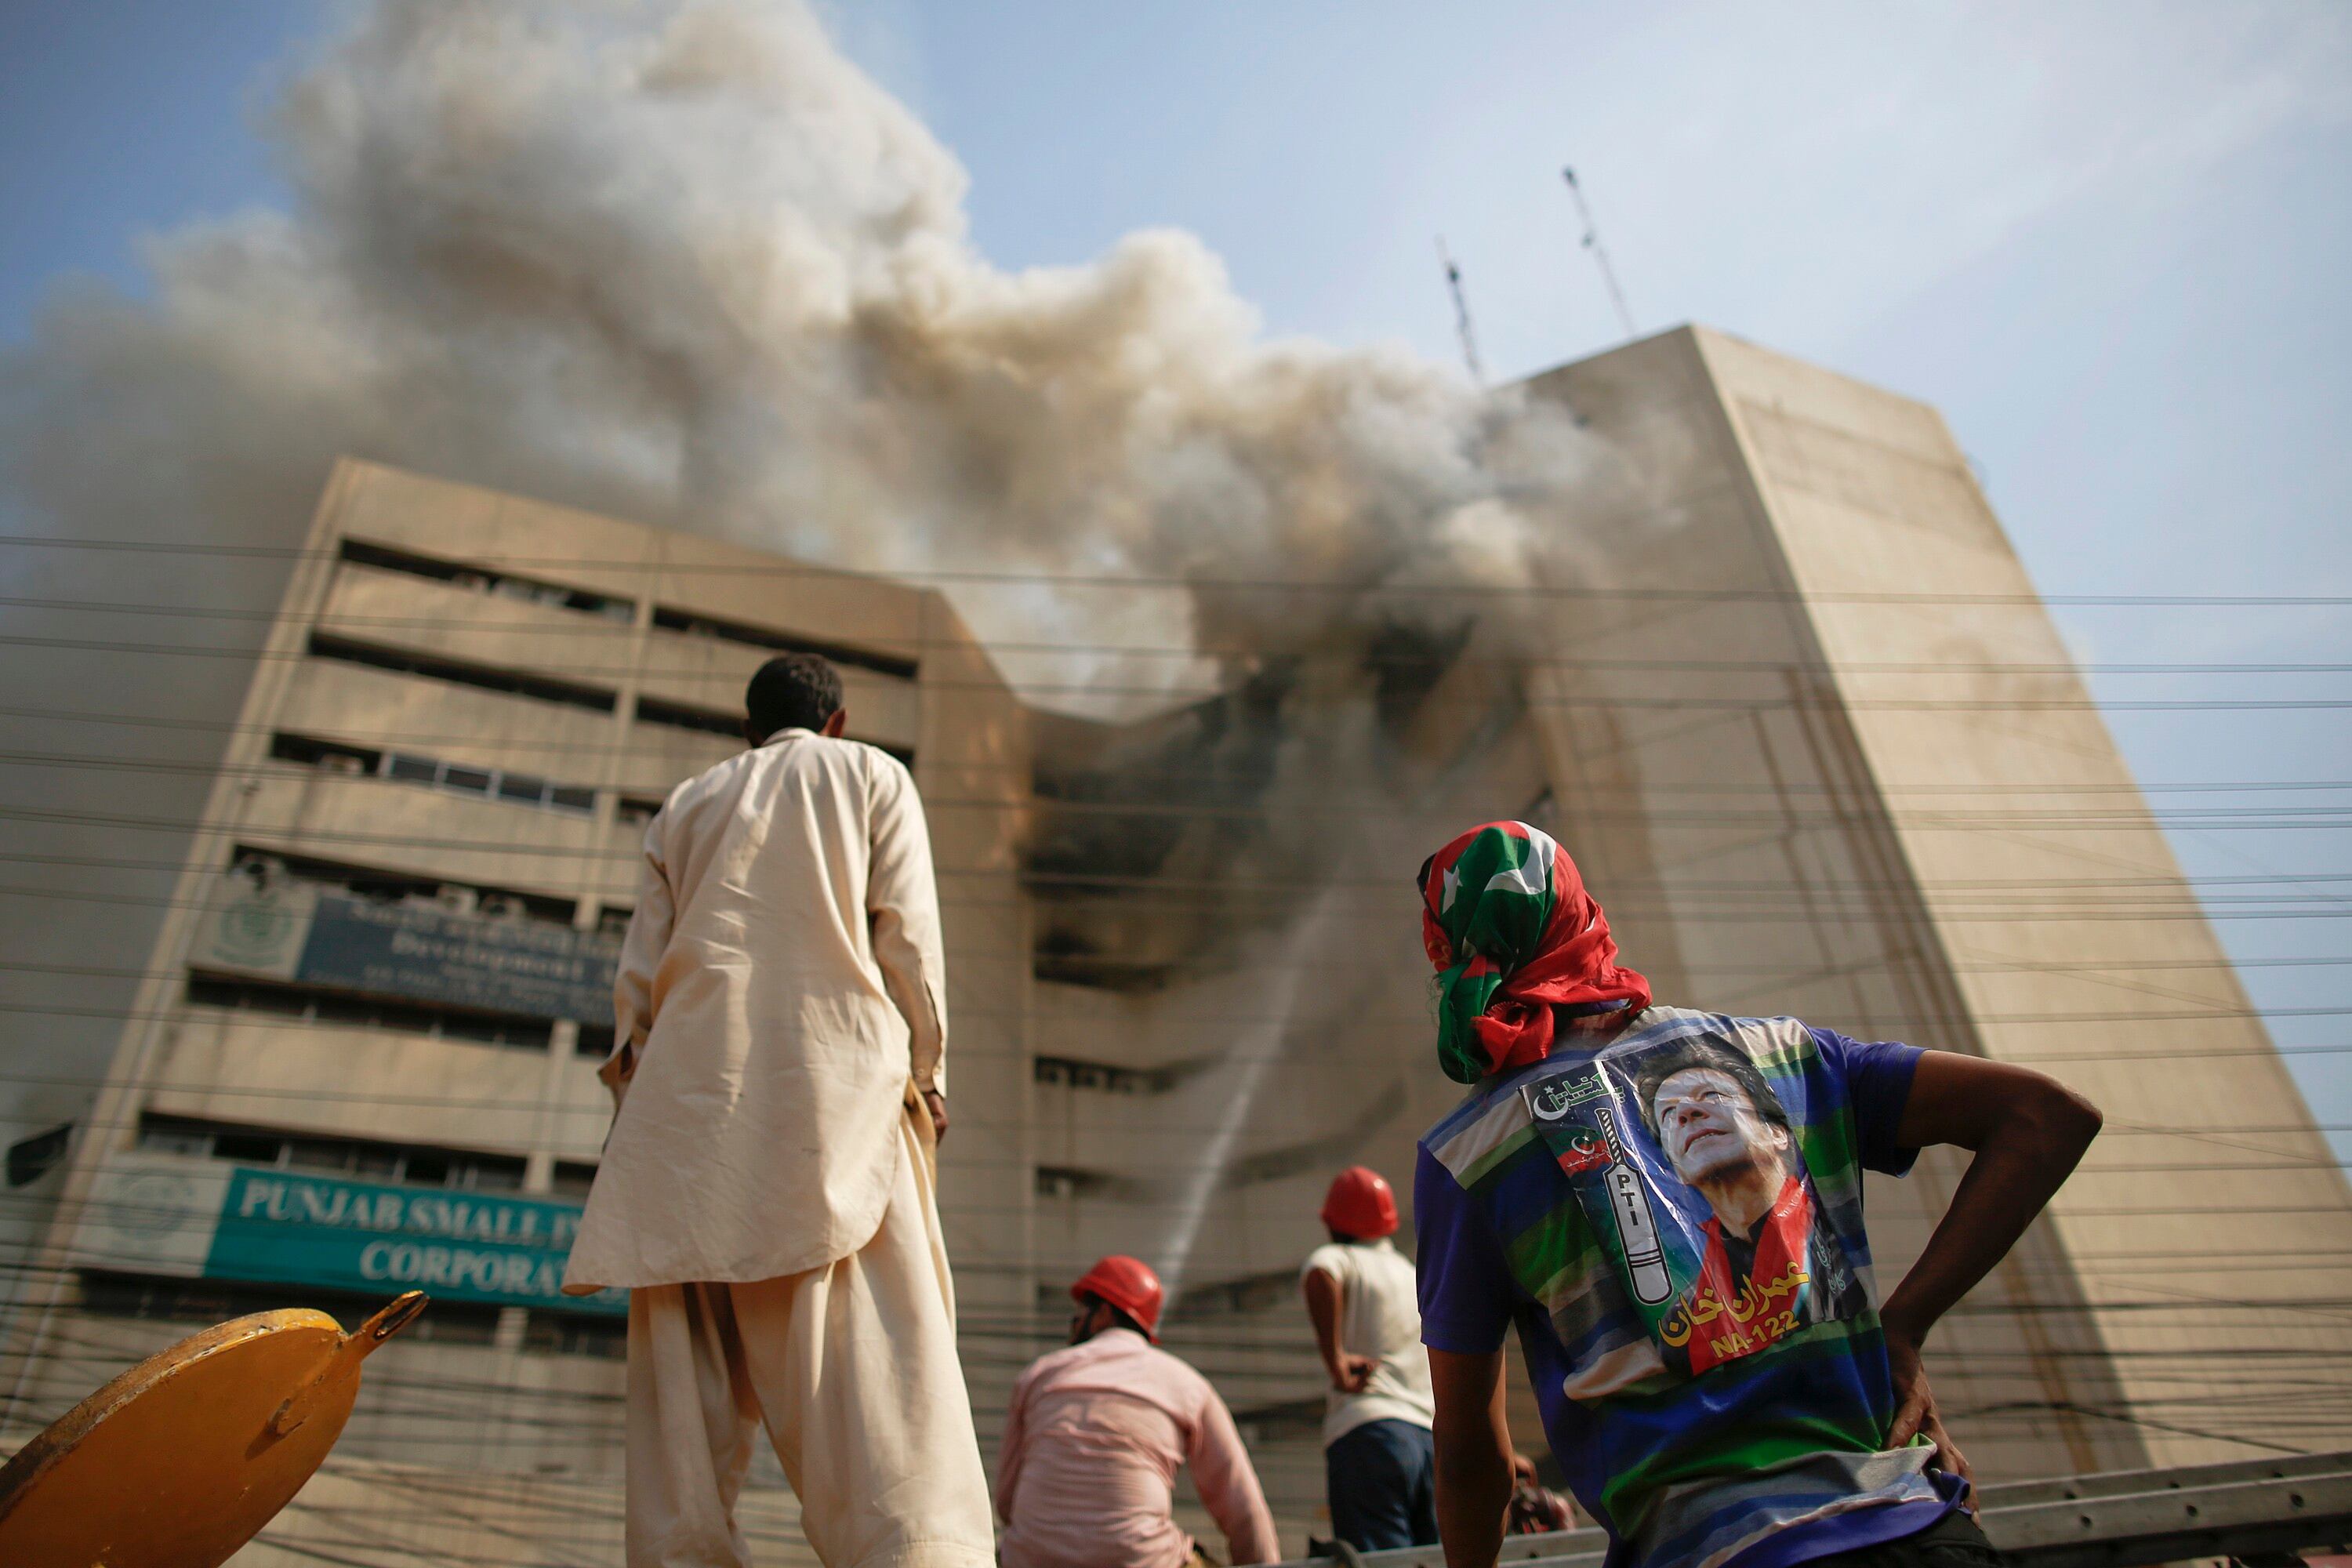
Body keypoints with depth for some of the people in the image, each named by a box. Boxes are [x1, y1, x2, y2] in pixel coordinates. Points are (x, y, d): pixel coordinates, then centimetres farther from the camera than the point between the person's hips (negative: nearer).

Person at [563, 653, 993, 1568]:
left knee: (692, 1362, 4)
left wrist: (634, 1096, 20)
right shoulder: (873, 778, 13)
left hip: (693, 1096, 4)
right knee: (873, 1345, -10)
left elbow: (638, 971, 15)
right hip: (832, 1080, -3)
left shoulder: (686, 805, 22)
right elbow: (907, 938, 2)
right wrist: (927, 1073, 6)